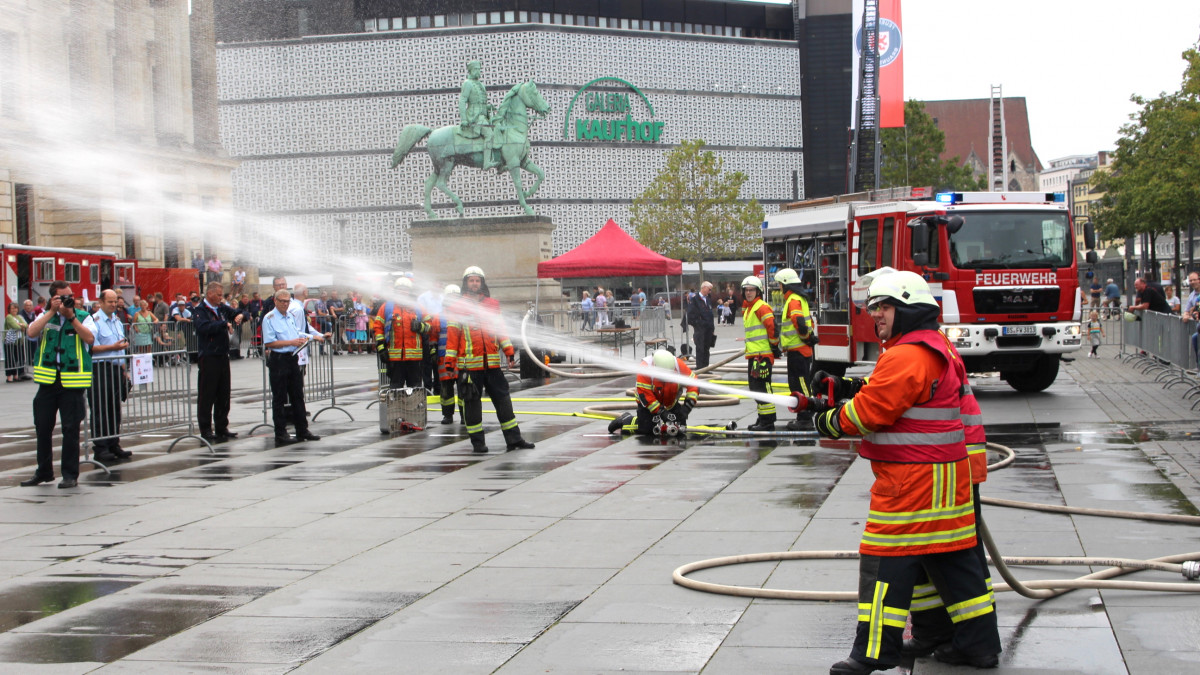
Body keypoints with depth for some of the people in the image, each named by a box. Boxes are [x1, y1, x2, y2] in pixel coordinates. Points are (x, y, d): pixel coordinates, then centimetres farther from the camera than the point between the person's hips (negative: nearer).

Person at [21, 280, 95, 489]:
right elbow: (32, 332, -9)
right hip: (48, 379, 3)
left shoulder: (83, 317, 5)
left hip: (72, 382, -3)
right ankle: (44, 472, 21)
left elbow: (90, 338, -13)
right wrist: (53, 311, -12)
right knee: (43, 427, 8)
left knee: (71, 428, -2)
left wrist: (71, 316, -14)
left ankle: (70, 474, 6)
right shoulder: (46, 316, 10)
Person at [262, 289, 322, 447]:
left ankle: (302, 430, 21)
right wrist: (291, 342, -20)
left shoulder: (290, 317, 14)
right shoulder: (269, 319, -10)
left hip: (292, 359, 8)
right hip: (278, 361, -8)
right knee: (279, 398, -2)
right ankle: (281, 435, 2)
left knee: (298, 396, 13)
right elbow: (269, 343, -17)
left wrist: (303, 338, 7)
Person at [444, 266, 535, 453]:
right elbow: (452, 336, 0)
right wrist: (450, 361, -4)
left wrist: (509, 352, 9)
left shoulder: (492, 305, 12)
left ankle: (513, 439, 8)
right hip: (469, 365, -3)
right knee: (472, 402, 1)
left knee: (502, 399, 4)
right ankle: (477, 441, 9)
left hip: (492, 363, 3)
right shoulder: (458, 307, 2)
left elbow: (500, 330, 15)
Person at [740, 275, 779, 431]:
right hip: (753, 354, 11)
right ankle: (762, 418, 23)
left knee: (762, 386, -11)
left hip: (763, 354, -11)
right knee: (755, 386, 15)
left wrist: (774, 347, -13)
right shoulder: (747, 309, 20)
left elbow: (772, 328, -17)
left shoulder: (762, 308, -12)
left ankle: (768, 421, -10)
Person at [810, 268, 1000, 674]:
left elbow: (869, 411, -19)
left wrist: (830, 422, -2)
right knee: (950, 556, 14)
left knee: (887, 558, -5)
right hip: (945, 473, 11)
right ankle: (978, 642, 19)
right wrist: (838, 387, 11)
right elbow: (879, 393, 22)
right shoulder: (936, 349, 17)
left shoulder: (907, 357, -18)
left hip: (912, 478, -11)